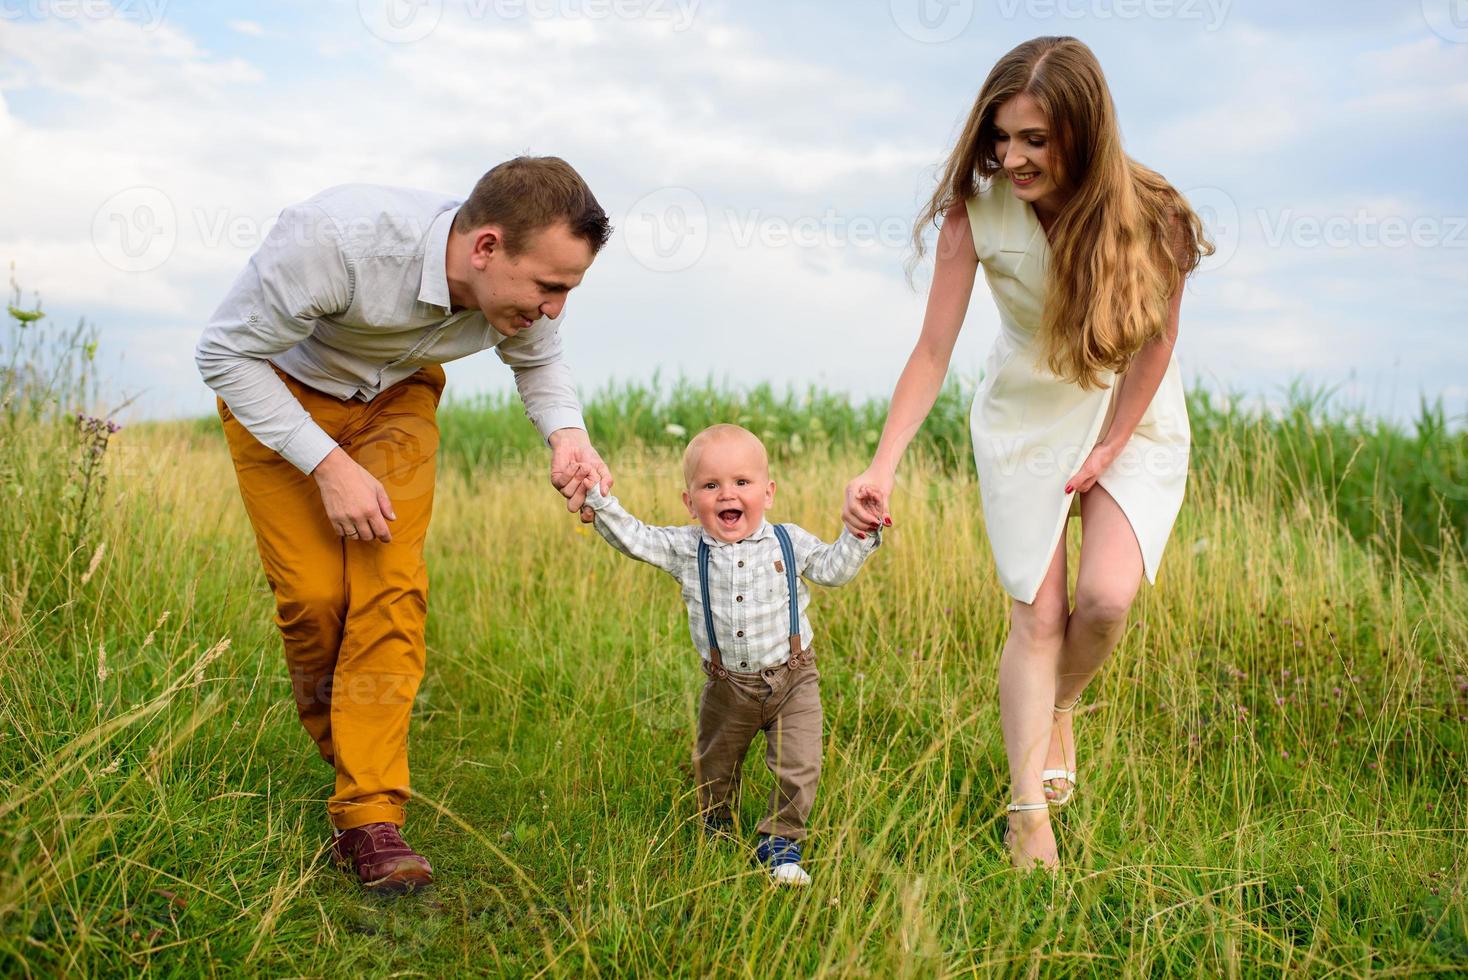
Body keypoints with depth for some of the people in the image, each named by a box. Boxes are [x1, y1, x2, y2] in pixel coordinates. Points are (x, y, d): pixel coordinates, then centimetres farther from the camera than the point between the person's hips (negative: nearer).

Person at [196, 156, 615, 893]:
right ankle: (339, 751, 20)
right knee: (314, 592, -10)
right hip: (278, 390, -3)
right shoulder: (338, 238, -40)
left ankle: (368, 813, -9)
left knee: (392, 585, -13)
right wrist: (327, 465, -30)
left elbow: (539, 363, 2)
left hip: (396, 399, 3)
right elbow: (226, 354, -26)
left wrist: (566, 433, -20)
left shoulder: (522, 289, -24)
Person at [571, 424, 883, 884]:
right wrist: (599, 501, -23)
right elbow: (634, 538, -11)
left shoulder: (790, 542, -6)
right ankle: (716, 829, 47)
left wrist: (858, 535, -11)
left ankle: (780, 842, 14)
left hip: (792, 681, -1)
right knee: (714, 768, 18)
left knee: (797, 769, -6)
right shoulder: (685, 549, -7)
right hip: (727, 687, 1)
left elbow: (833, 569, 2)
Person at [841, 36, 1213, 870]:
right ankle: (1030, 816, 7)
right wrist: (883, 468, -30)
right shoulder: (976, 209, -22)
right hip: (1024, 415, 0)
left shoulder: (1149, 215, -24)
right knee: (1038, 615, -3)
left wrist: (1111, 448, -9)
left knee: (1108, 598, -15)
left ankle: (1061, 706, 20)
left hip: (1132, 416, 0)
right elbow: (934, 351, -21)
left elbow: (1156, 339, -9)